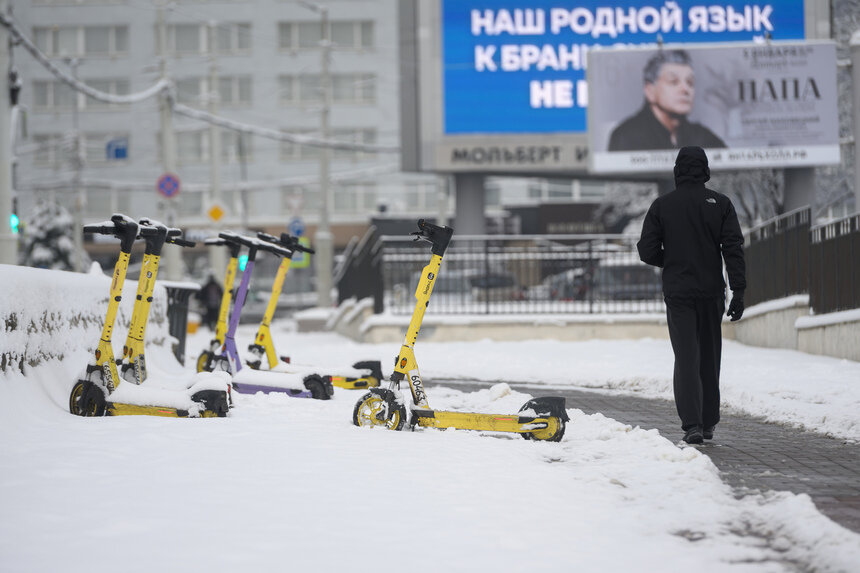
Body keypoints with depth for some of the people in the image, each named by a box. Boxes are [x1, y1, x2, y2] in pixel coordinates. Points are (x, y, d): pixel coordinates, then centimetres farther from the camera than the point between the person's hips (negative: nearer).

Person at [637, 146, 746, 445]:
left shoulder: (662, 205, -2)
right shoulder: (720, 204, -1)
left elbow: (647, 251, -3)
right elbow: (733, 249, -7)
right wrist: (738, 291, -7)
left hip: (677, 293, -1)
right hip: (711, 292, 1)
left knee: (686, 358, -2)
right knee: (709, 358, 14)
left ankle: (692, 424, -16)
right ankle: (708, 423, 22)